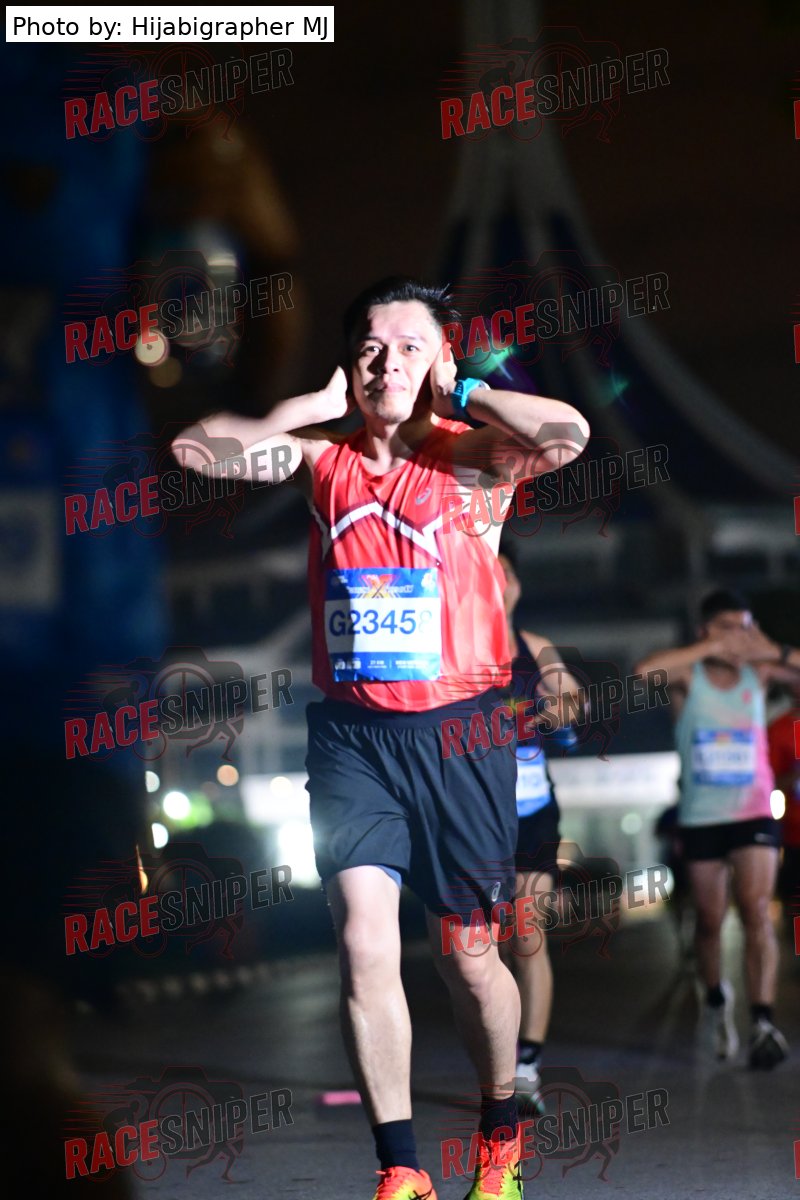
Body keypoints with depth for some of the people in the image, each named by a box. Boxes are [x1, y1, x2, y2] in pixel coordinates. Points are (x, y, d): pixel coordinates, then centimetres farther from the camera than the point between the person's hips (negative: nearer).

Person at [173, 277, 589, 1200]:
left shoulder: (466, 458, -4)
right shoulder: (321, 459, 6)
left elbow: (566, 432, -23)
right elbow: (200, 449, 0)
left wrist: (456, 393, -10)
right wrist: (319, 405, 0)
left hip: (456, 728, -2)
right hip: (350, 732, 2)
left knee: (467, 956, 8)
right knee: (365, 947, -8)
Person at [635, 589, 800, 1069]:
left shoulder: (757, 670, 0)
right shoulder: (686, 673, -6)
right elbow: (644, 672, -27)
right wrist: (712, 647, -26)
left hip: (754, 814, 0)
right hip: (701, 817, 0)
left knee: (757, 910, -16)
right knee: (710, 921, 10)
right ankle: (716, 998, 37)